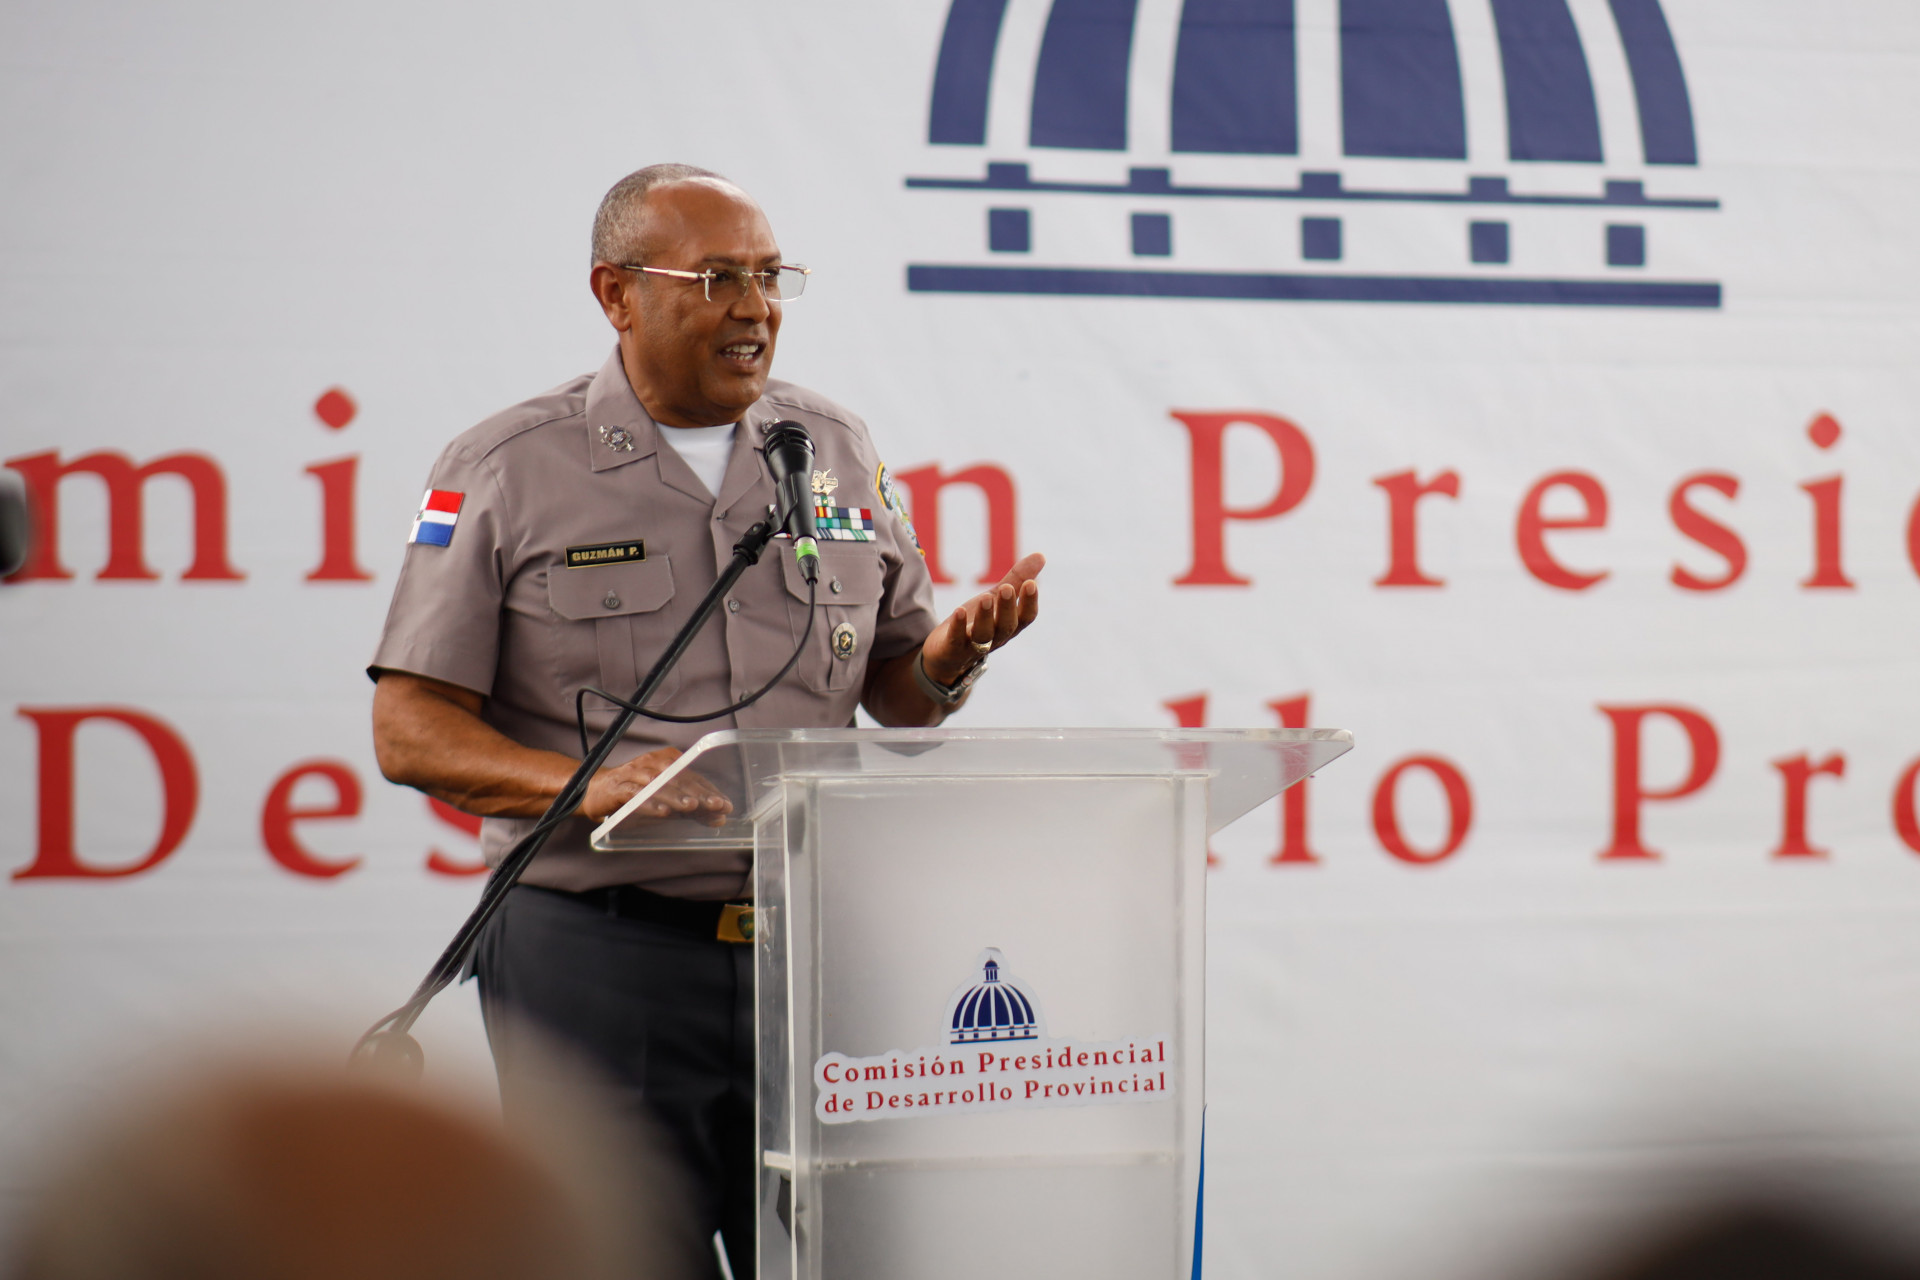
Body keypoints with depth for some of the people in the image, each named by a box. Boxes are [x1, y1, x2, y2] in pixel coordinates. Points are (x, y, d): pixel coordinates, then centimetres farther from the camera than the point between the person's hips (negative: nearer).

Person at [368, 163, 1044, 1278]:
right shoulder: (508, 472, 0)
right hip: (601, 947, -3)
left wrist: (952, 657, -6)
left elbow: (898, 694, 18)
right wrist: (588, 785, -20)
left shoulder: (839, 454, 12)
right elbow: (411, 730, -4)